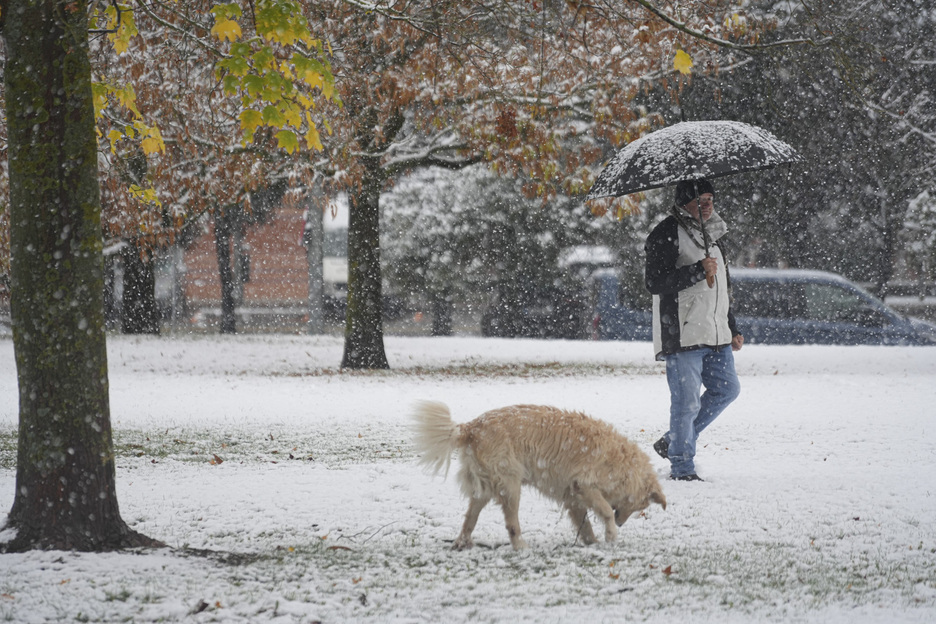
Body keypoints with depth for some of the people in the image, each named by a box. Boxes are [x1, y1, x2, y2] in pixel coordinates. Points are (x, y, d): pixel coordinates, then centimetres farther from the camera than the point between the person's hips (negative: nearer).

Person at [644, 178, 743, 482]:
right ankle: (682, 467, 5)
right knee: (687, 401, -7)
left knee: (727, 389, 11)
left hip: (714, 333, 8)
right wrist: (698, 271, -23)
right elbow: (655, 282, -18)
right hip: (682, 333, -8)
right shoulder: (667, 235, -8)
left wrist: (732, 330, 25)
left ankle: (673, 442, 21)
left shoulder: (711, 235, 19)